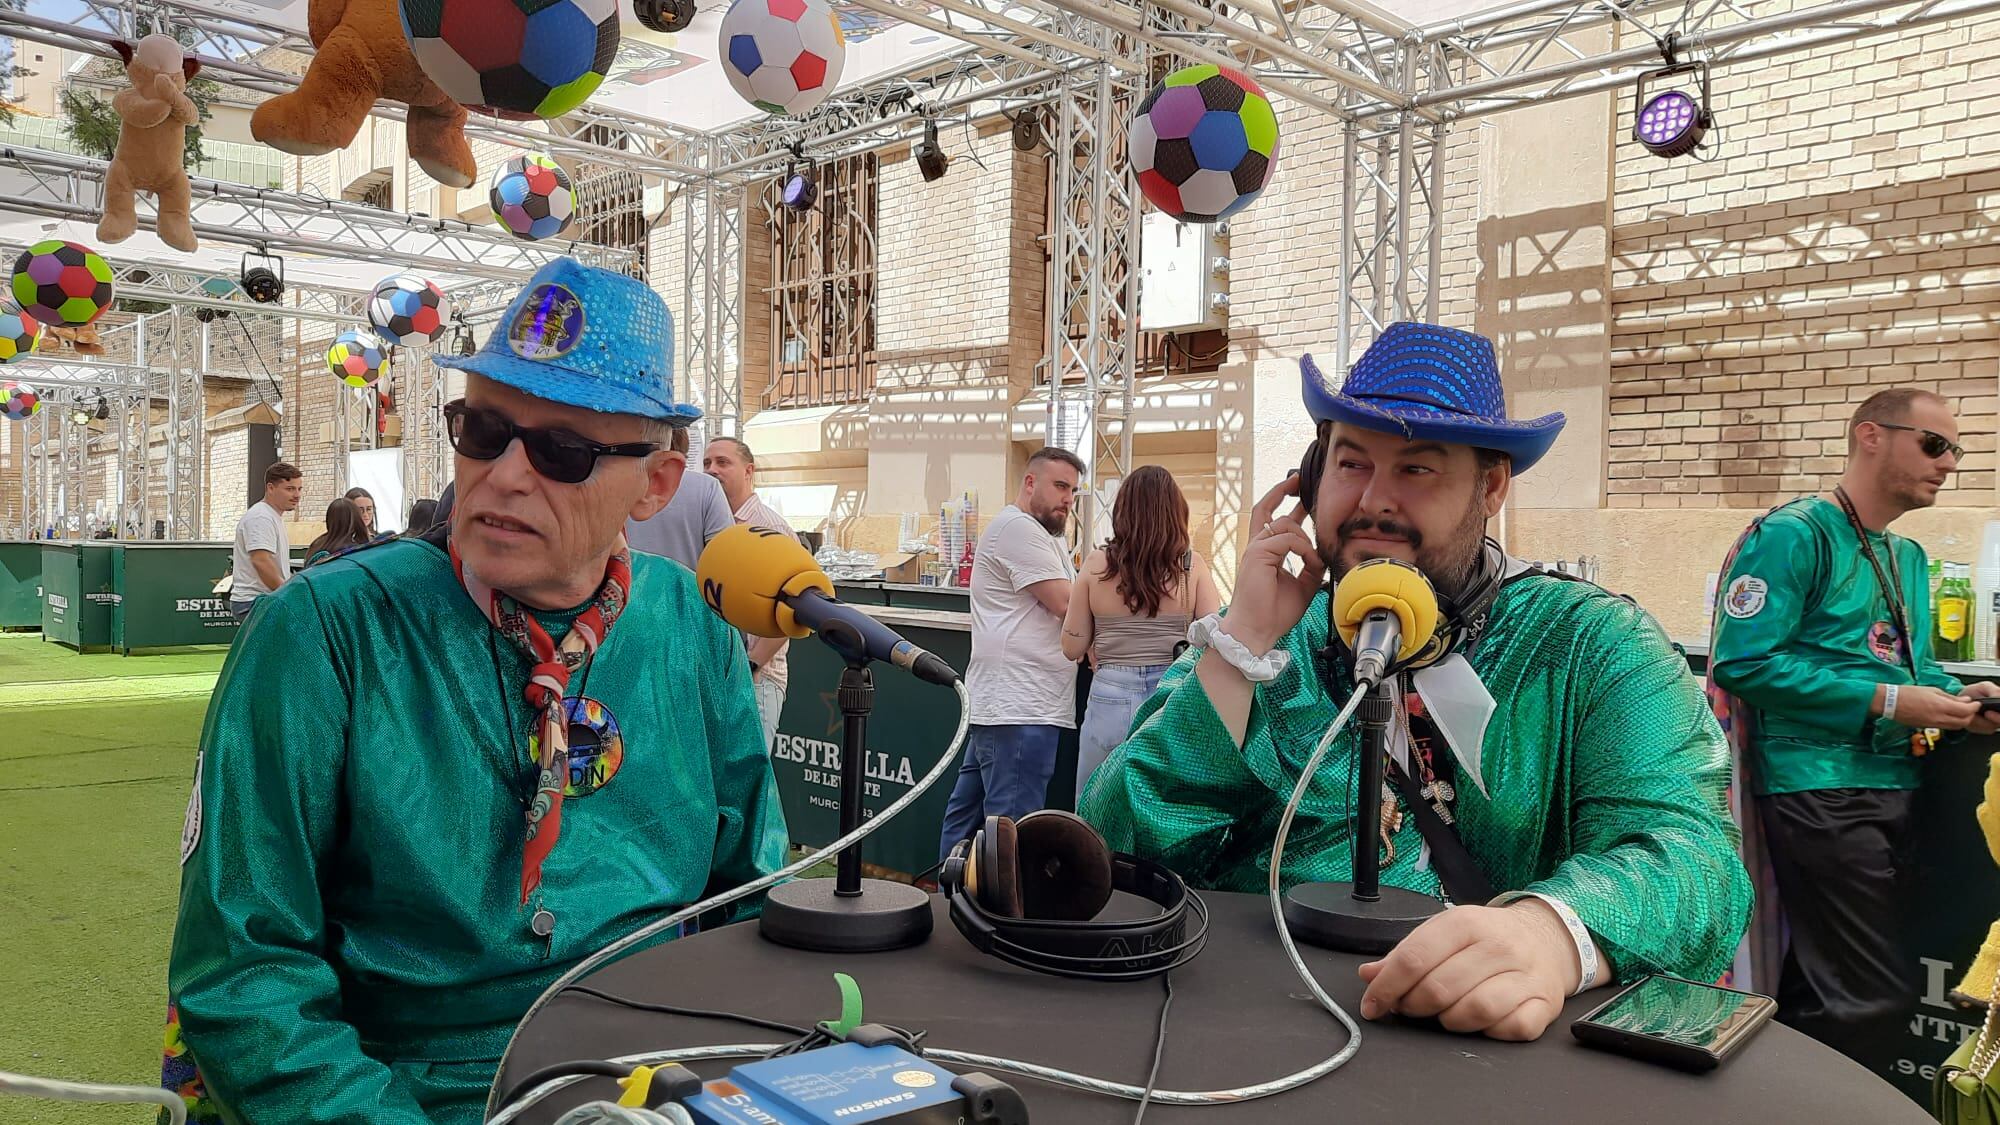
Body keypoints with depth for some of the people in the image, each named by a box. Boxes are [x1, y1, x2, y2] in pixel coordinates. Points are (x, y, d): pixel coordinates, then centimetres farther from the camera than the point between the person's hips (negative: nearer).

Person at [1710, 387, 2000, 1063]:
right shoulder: (1796, 535, -10)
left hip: (1896, 783, 9)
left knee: (1825, 985, 13)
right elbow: (1743, 662, -19)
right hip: (1821, 785, -9)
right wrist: (1885, 701, -18)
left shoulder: (1909, 558, 18)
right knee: (1875, 999, -9)